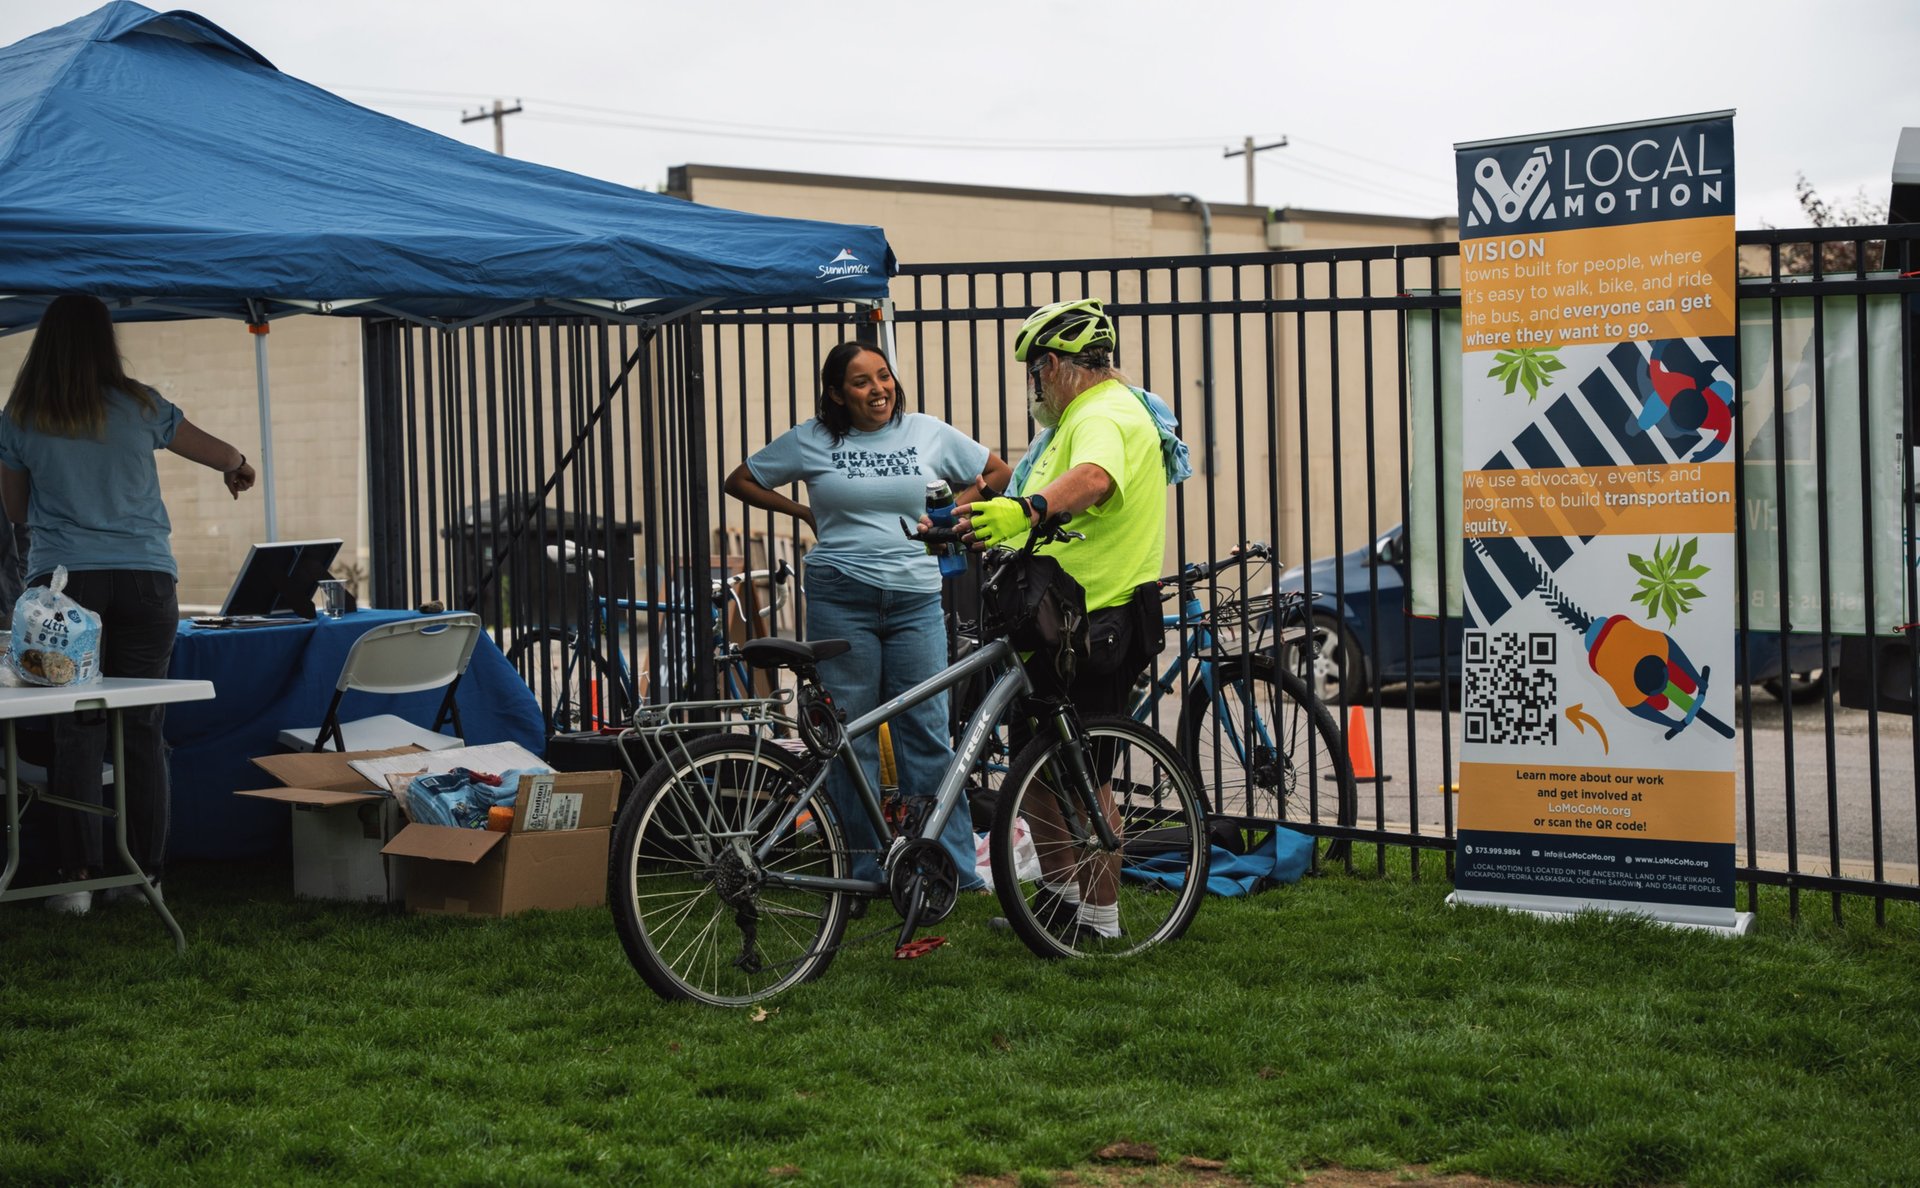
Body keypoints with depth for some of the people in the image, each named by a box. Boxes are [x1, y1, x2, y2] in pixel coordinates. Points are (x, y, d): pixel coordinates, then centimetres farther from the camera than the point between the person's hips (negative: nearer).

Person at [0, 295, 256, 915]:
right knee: (142, 728, 6)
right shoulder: (141, 407, 2)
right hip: (144, 580, 1)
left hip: (63, 580, -1)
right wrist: (237, 468, 40)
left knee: (76, 730, 1)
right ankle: (146, 870, 9)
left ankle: (78, 876, -4)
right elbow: (220, 453, 17)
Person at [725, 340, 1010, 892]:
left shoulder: (929, 433, 8)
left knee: (927, 732, -1)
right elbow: (741, 481, 15)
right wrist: (804, 513, 7)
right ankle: (864, 865, 11)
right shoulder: (809, 441, 4)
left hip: (916, 599, 1)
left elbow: (998, 472, 20)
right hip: (840, 598, -1)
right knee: (850, 736, 2)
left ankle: (954, 865, 4)